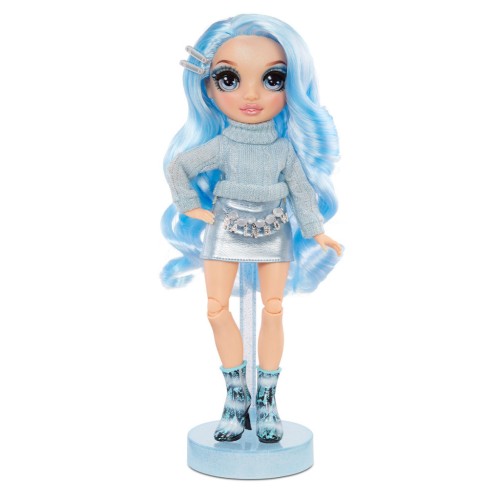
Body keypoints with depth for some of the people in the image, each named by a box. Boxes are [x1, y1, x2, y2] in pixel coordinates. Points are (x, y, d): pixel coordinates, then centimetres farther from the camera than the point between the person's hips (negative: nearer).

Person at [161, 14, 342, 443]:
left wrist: (317, 232, -4)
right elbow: (177, 166, 2)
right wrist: (191, 207, -1)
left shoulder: (286, 148, -5)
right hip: (226, 232, 0)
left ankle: (267, 400, 16)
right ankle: (237, 398, 15)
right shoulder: (220, 145, -8)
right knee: (218, 308, 0)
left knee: (273, 310, 2)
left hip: (274, 234, 1)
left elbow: (301, 190, 0)